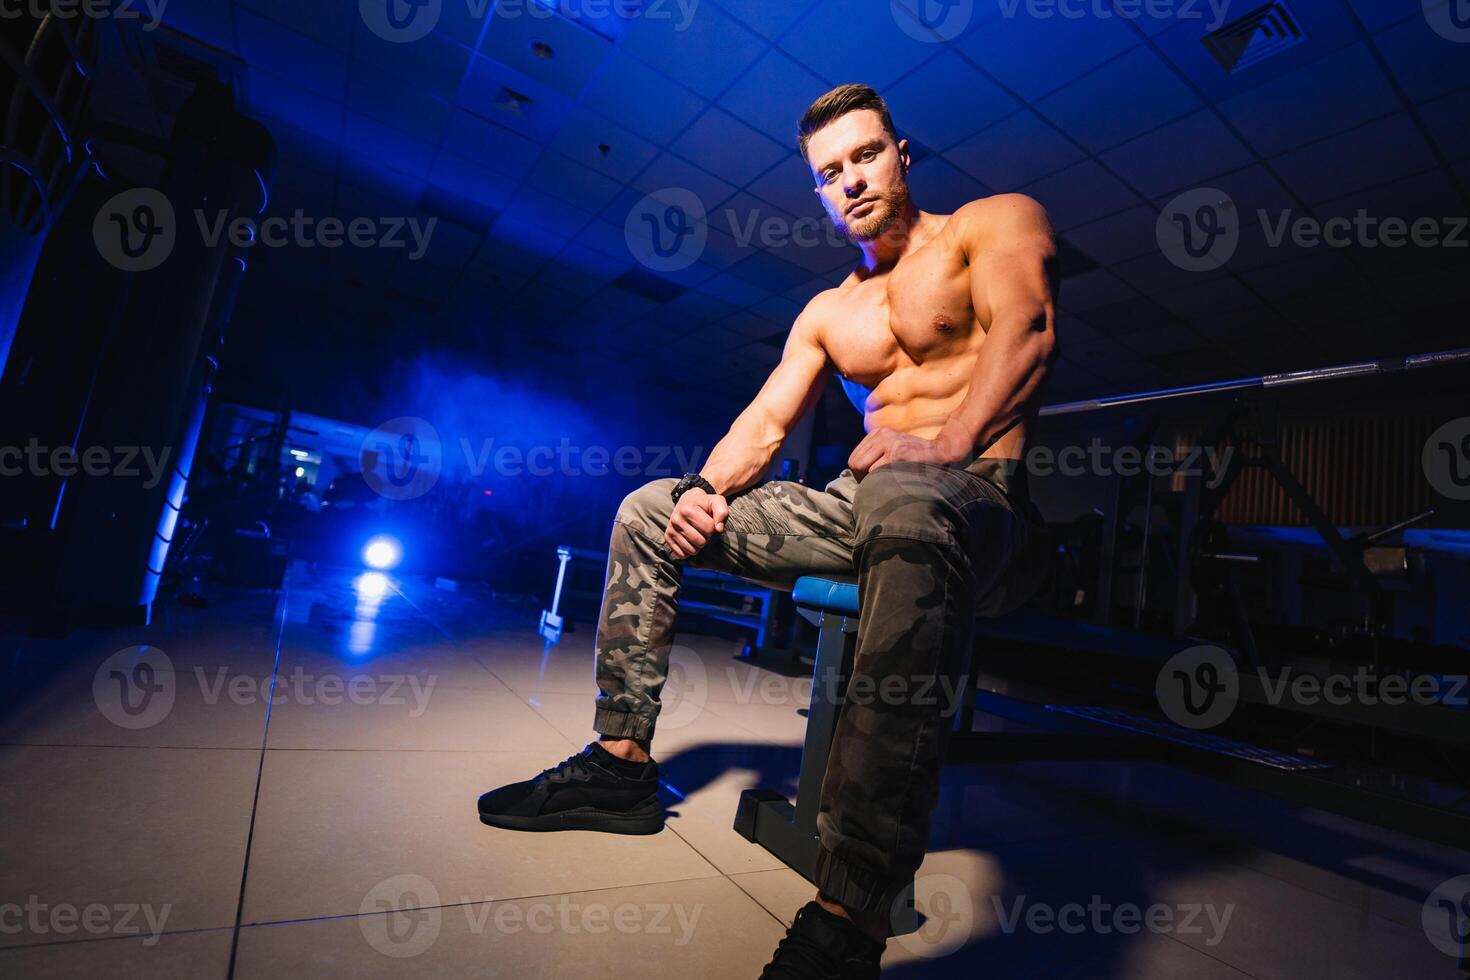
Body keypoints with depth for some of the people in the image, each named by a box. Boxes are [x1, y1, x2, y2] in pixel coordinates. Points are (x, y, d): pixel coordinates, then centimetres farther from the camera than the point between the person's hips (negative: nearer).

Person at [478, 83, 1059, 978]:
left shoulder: (995, 222, 9)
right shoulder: (828, 313, 22)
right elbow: (765, 423, 13)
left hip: (979, 497, -6)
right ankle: (623, 762, 3)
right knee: (649, 510, 3)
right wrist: (707, 491, -6)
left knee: (905, 504, -45)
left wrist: (950, 443, -27)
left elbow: (1025, 329, -11)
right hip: (858, 505, 6)